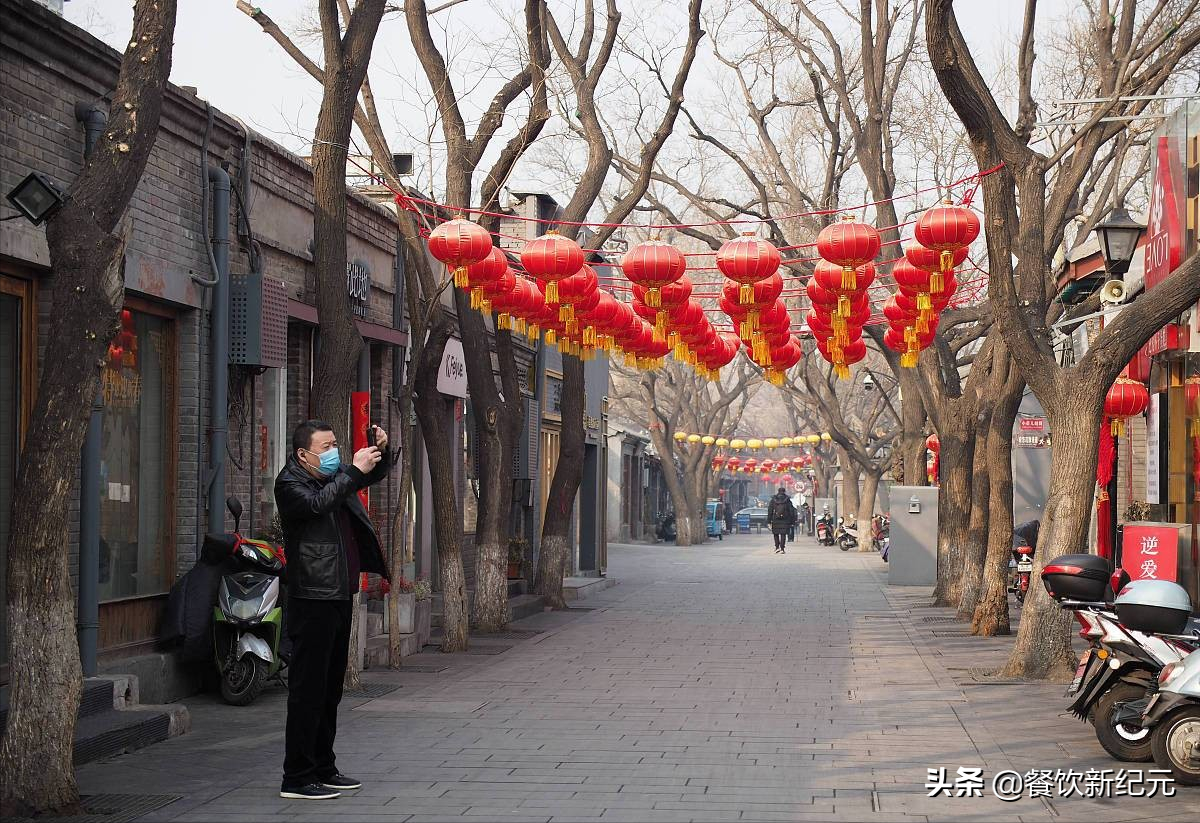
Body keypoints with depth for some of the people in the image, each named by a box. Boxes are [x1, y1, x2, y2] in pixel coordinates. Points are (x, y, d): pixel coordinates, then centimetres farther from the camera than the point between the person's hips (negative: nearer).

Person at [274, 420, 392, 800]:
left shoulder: (334, 475, 16)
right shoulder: (290, 484, -8)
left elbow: (374, 475, 28)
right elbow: (318, 503, -28)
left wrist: (380, 452, 7)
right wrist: (354, 470, -24)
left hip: (339, 597, 9)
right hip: (313, 601, -9)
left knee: (330, 690, 14)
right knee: (309, 690, -7)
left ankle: (324, 770, 23)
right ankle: (297, 779, -4)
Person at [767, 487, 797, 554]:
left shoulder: (773, 500, 5)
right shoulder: (787, 500, 2)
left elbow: (770, 511, 4)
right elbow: (791, 511, 3)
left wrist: (769, 521, 6)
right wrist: (793, 521, 7)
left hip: (775, 520, 1)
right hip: (785, 520, -1)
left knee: (776, 534, 14)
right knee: (783, 534, 1)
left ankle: (777, 547, 2)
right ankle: (782, 549, -6)